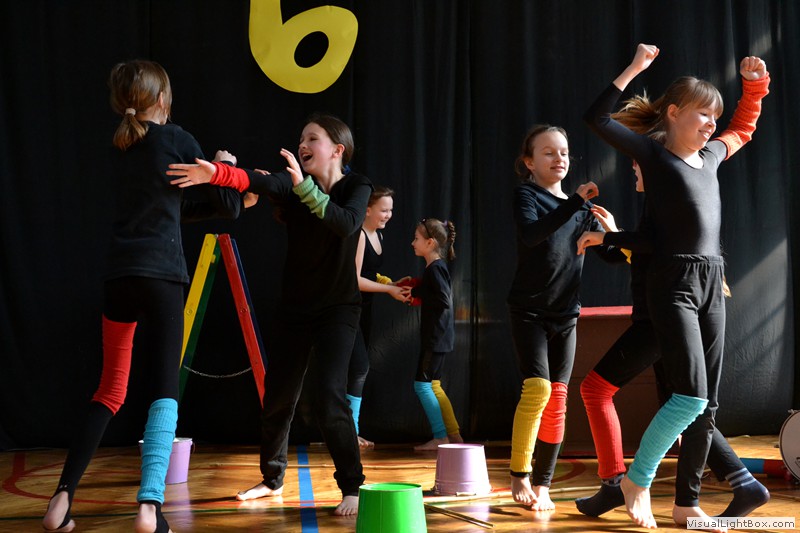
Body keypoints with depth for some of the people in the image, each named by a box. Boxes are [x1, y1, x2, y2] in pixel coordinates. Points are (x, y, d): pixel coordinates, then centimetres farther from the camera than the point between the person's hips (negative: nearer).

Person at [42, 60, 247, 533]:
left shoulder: (123, 147, 18)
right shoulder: (176, 139, 0)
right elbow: (226, 206, 5)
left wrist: (216, 199, 28)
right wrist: (234, 187, 25)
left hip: (119, 275, 6)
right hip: (161, 275, -6)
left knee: (111, 391, 15)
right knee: (164, 390, -7)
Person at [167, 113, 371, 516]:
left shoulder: (357, 187, -9)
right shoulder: (291, 183, -5)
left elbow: (347, 224, -30)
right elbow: (259, 182, -27)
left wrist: (304, 187, -41)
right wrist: (217, 173, -47)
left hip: (339, 308, -3)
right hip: (294, 307, 4)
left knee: (329, 397, -18)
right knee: (277, 396, 9)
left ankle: (352, 487, -2)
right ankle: (272, 479, 31)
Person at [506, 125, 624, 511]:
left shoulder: (580, 208, 13)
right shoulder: (526, 195, -3)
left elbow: (610, 251, 11)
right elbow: (531, 233, -24)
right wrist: (575, 202, -30)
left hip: (566, 314, 5)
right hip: (529, 310, -5)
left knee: (557, 399, 3)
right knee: (537, 389, -17)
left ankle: (541, 486, 11)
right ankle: (519, 476, -1)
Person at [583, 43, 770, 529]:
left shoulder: (711, 156, 16)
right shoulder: (654, 153, -2)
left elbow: (744, 129, 38)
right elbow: (597, 119, -13)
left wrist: (755, 85, 24)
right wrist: (635, 69, -13)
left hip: (711, 286, 7)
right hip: (673, 284, -7)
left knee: (707, 404, 6)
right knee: (690, 396, -16)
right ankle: (637, 481, 3)